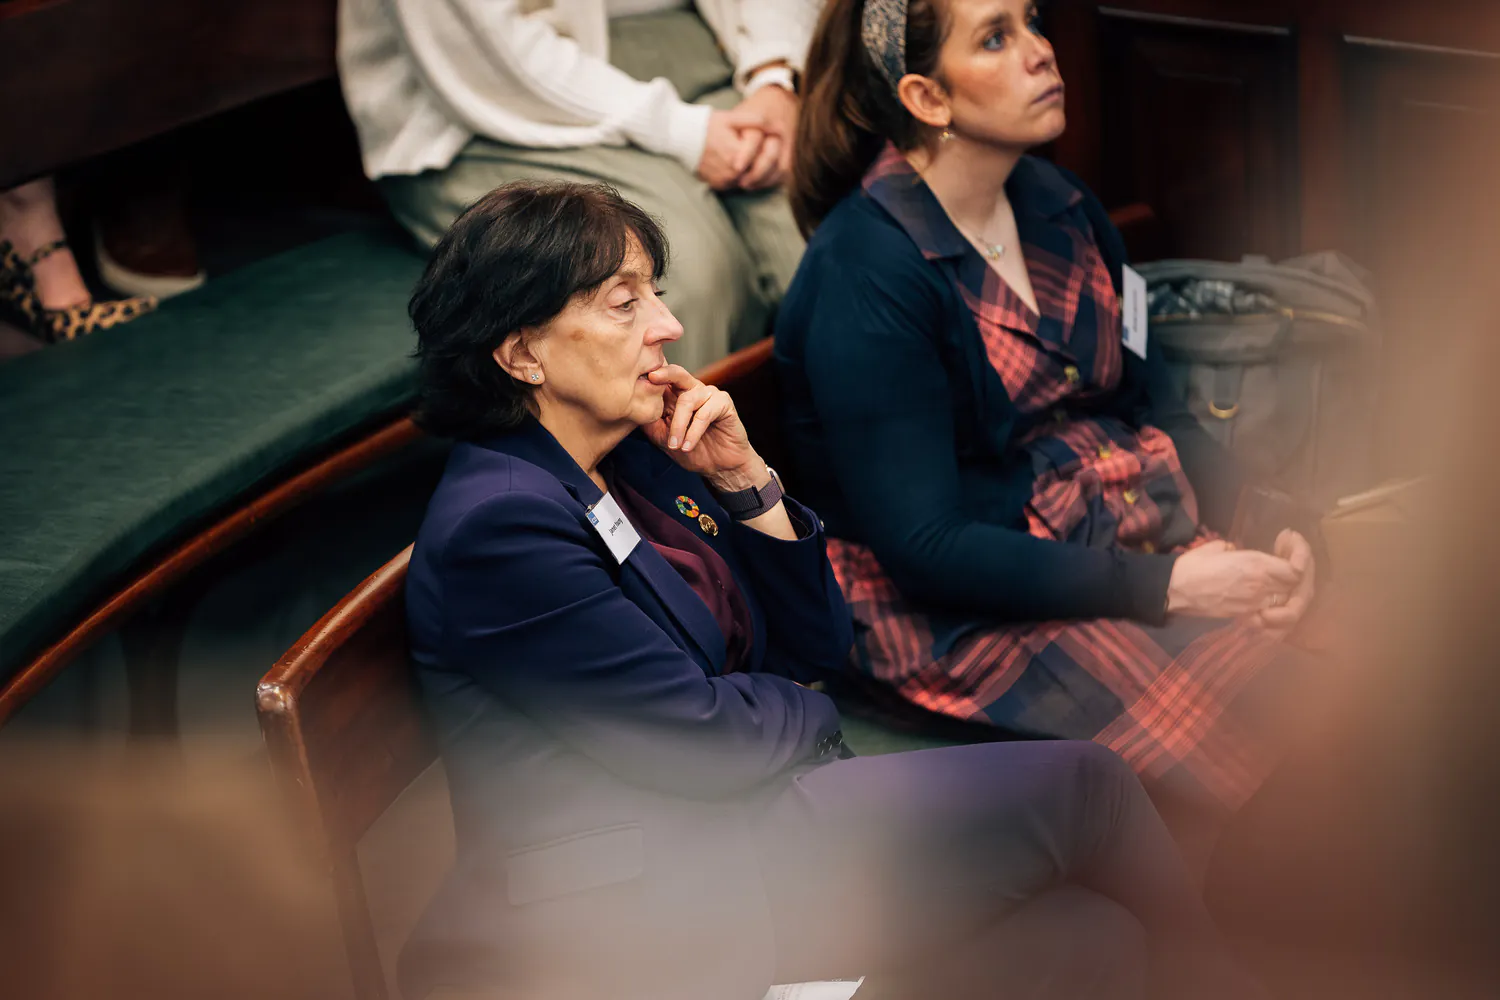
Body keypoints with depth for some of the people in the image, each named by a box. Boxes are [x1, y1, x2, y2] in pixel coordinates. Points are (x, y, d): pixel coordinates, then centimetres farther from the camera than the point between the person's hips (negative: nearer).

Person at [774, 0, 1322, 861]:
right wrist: (1161, 588, -21)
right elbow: (923, 547, -18)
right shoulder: (864, 274, -16)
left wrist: (1267, 521, -3)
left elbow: (1150, 396, 15)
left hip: (1126, 529, 8)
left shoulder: (1057, 204, 9)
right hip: (962, 611, -7)